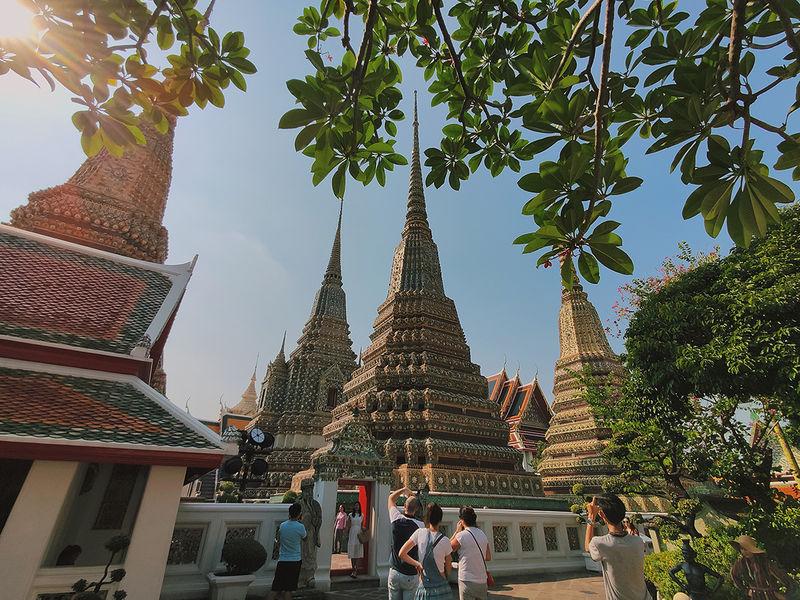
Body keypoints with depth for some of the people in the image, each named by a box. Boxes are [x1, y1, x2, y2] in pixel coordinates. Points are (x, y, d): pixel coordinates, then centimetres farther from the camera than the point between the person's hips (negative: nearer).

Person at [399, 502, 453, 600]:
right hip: (441, 587, -1)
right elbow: (448, 570, 2)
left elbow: (402, 554, -5)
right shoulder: (444, 540, -10)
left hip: (424, 586, 1)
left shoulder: (419, 533, -6)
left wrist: (417, 564, 4)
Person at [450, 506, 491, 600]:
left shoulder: (461, 535, -15)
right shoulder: (483, 535, 4)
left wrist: (457, 531, 1)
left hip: (467, 581, -6)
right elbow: (488, 557, 13)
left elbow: (448, 548, -1)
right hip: (482, 581, 6)